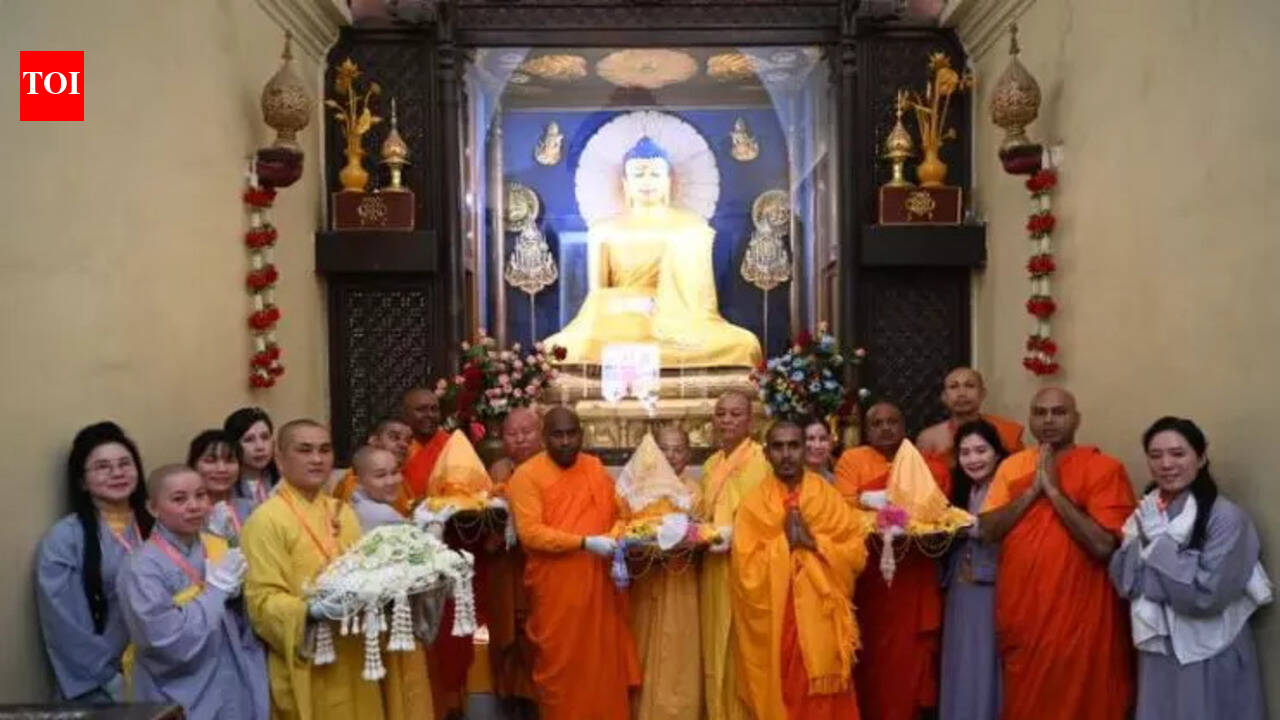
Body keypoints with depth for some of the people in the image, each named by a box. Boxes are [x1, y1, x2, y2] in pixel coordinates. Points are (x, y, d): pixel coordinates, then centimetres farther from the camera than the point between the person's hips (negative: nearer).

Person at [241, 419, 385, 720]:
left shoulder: (343, 513, 12)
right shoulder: (266, 520, -10)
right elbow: (263, 600, -14)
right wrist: (311, 610, -29)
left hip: (354, 657, 6)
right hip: (307, 665, -6)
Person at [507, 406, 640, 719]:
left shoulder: (596, 468, 9)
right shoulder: (527, 475, -7)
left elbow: (616, 514, 16)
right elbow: (529, 532, -16)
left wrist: (617, 539, -7)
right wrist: (584, 542, -22)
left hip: (598, 583, 4)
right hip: (555, 588, -4)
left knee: (603, 658, 10)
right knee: (560, 664, 7)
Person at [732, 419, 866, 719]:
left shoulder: (829, 496, 3)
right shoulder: (753, 503, 0)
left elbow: (857, 553, -3)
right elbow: (746, 568, -7)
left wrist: (815, 541, -13)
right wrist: (784, 541, -13)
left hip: (821, 619, 1)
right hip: (773, 622, 0)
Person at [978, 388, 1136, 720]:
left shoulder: (1104, 468, -7)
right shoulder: (1012, 466, 7)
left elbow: (1103, 545, -18)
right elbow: (988, 530, -2)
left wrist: (1054, 490, -16)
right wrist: (1033, 489, -10)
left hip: (1079, 618, -4)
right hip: (1020, 615, 5)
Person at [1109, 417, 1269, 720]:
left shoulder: (1226, 516, -15)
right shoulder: (1147, 513, 3)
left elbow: (1207, 595, -21)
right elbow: (1122, 579, -3)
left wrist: (1160, 540, -19)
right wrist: (1149, 536, -17)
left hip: (1210, 657, -5)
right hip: (1158, 650, 5)